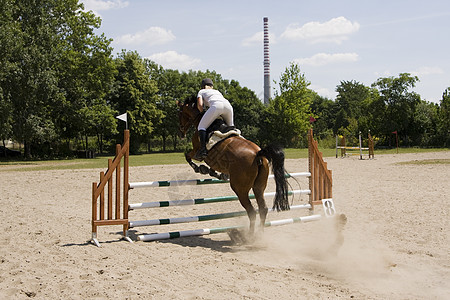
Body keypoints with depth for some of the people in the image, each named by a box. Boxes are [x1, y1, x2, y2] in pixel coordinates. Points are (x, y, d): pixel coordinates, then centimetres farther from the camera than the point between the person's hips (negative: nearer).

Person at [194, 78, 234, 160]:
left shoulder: (201, 92, 29)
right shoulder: (217, 91, 43)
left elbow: (199, 105, 12)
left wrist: (203, 114, 26)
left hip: (216, 106, -5)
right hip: (228, 105, 5)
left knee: (201, 126, -2)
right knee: (230, 126, 29)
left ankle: (203, 149, -19)